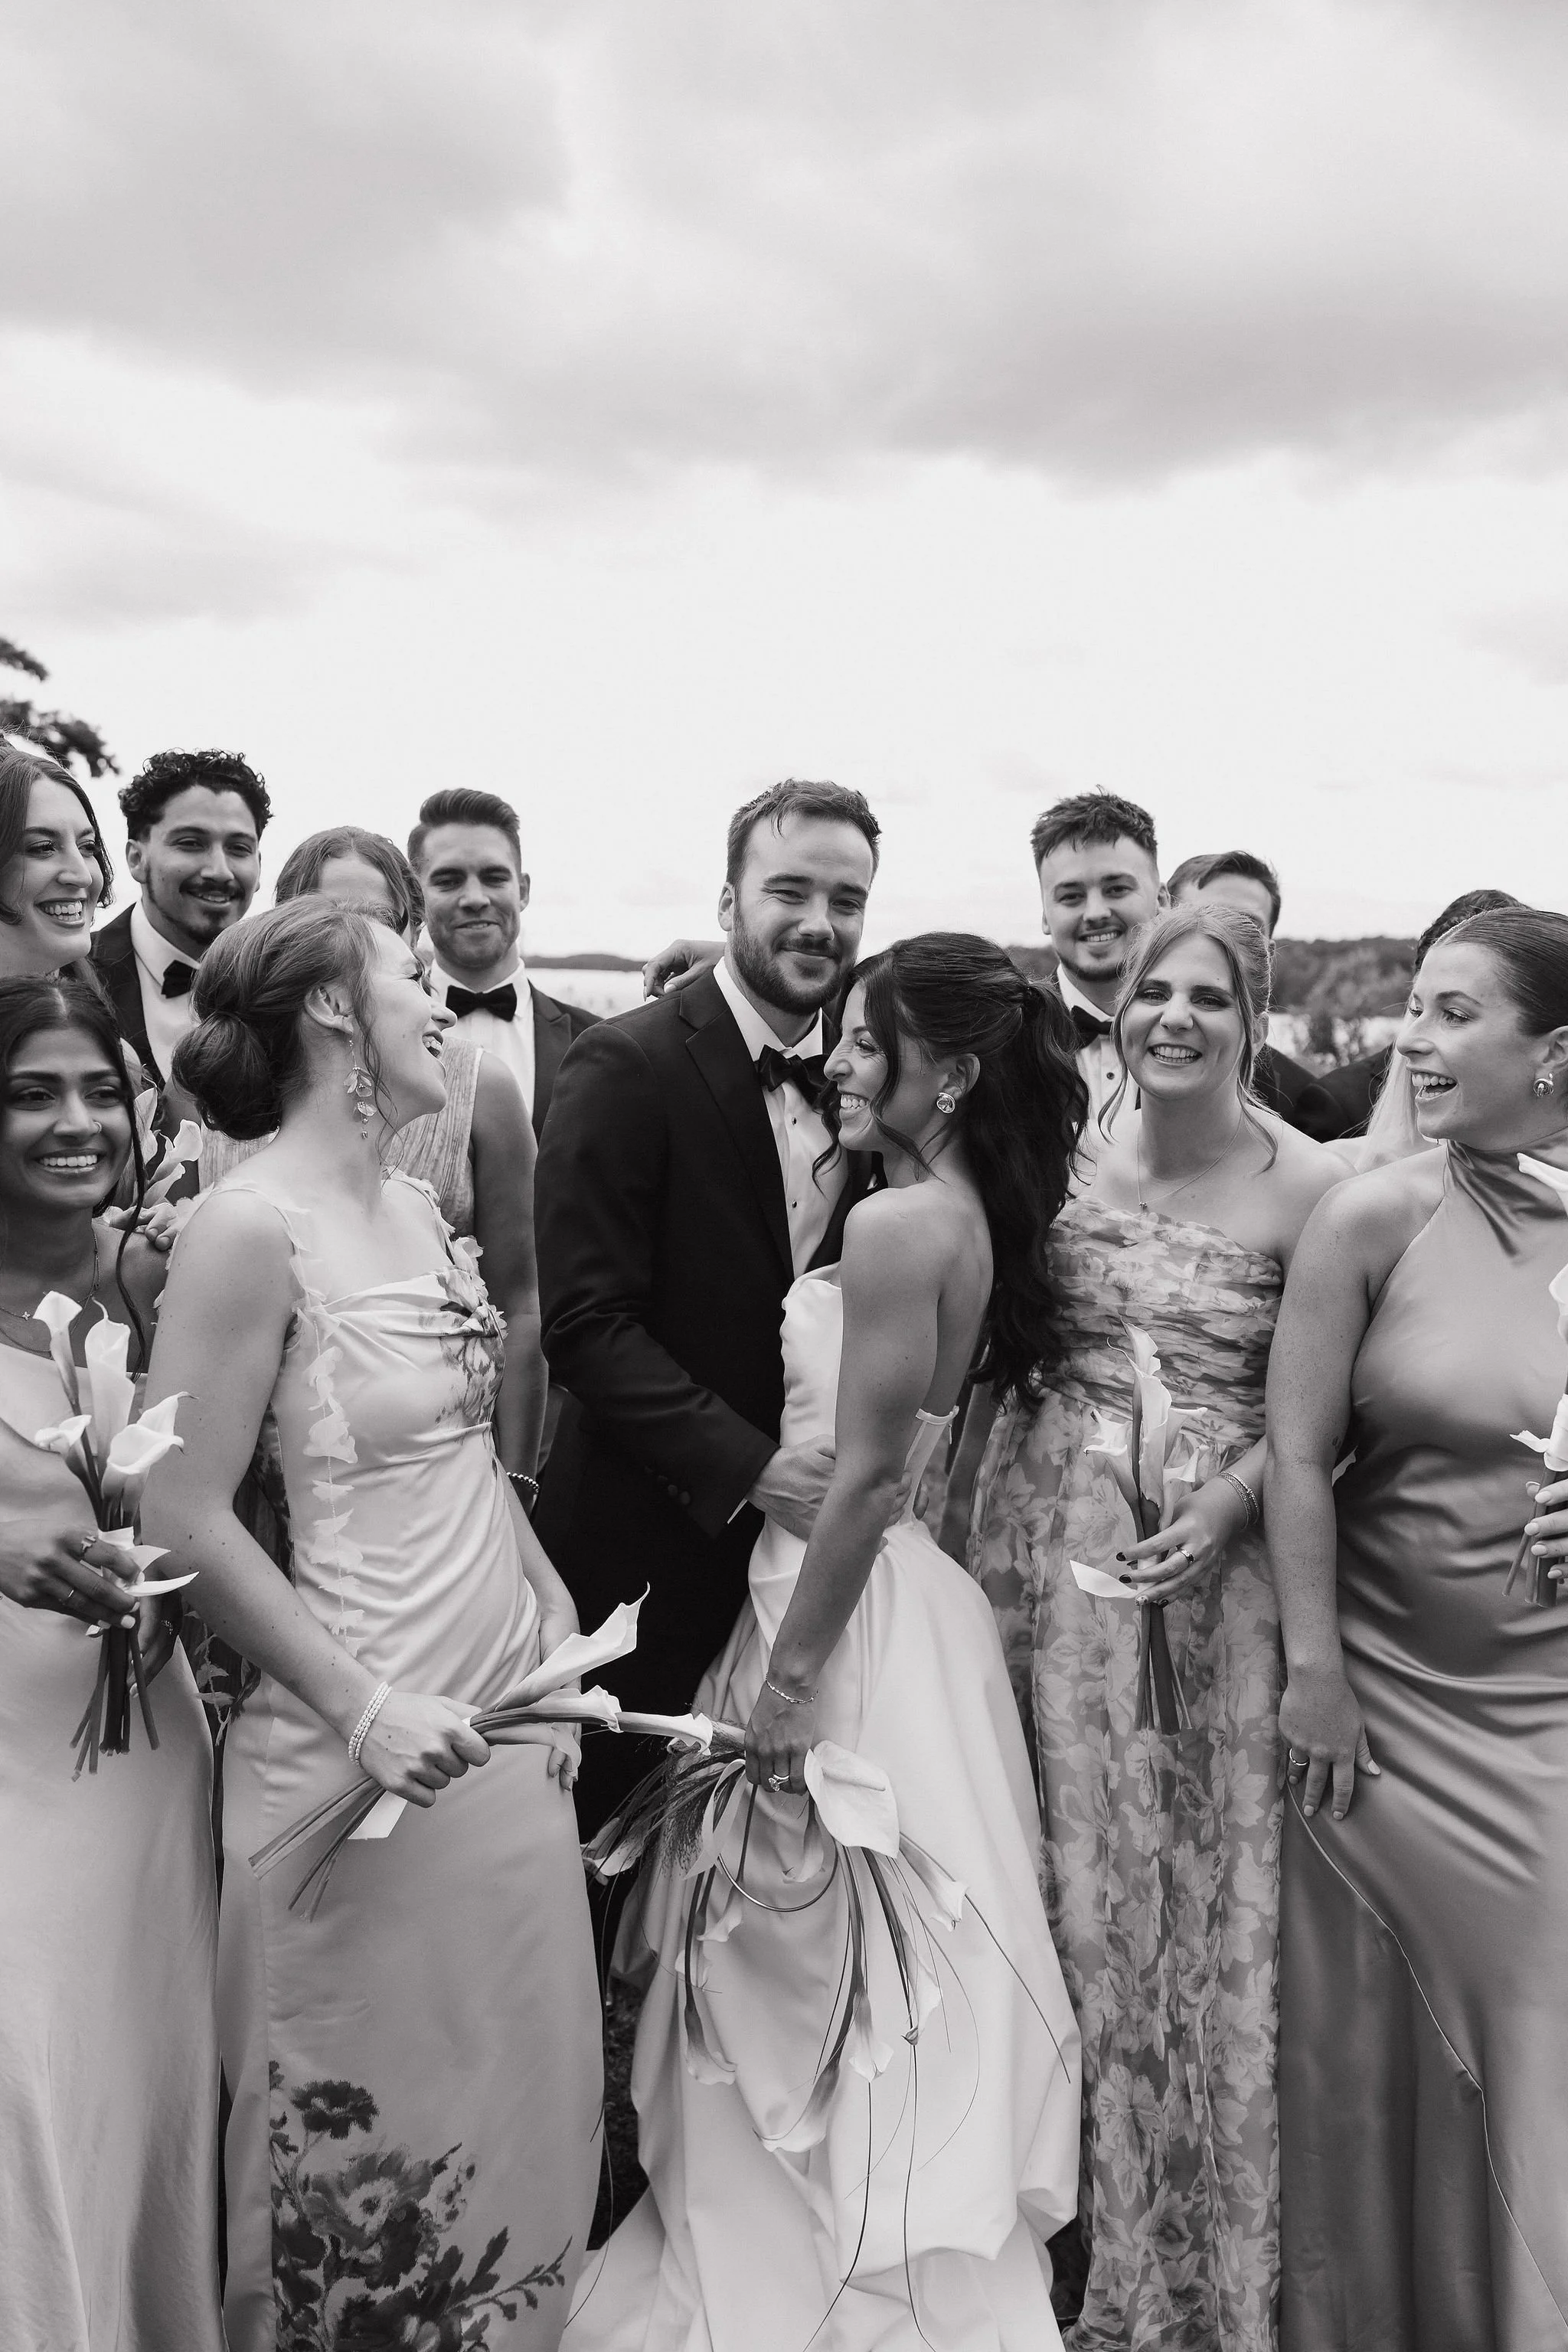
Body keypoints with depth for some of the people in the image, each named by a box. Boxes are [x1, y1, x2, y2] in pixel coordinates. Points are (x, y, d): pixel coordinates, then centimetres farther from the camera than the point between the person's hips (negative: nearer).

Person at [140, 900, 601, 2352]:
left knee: (521, 2092, 21)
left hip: (508, 1711, 8)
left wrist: (552, 1604, 7)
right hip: (374, 1743, -7)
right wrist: (368, 1708, -18)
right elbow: (181, 1517, -17)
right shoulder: (252, 1225, -16)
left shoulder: (415, 1208, 7)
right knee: (367, 2133, 14)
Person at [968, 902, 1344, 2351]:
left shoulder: (1310, 1186, -8)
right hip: (1051, 1545, 2)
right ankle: (1076, 2222, 35)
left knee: (1207, 1896, 9)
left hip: (1215, 1562, -2)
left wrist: (1222, 1508, -17)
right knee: (1069, 1864, 12)